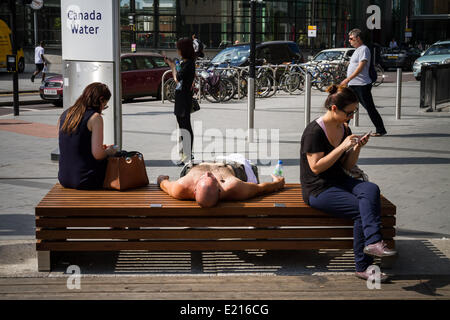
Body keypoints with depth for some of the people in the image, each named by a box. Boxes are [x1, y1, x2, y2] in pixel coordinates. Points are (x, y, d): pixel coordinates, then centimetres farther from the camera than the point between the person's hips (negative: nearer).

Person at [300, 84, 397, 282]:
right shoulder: (314, 131, -13)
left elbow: (347, 166, 14)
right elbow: (316, 167, -20)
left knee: (371, 189, -25)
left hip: (339, 181, 7)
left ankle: (372, 242, -33)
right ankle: (363, 267, -20)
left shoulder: (344, 129, 11)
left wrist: (357, 147, -4)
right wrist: (342, 147, -22)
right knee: (361, 210, -24)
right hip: (318, 190, -7)